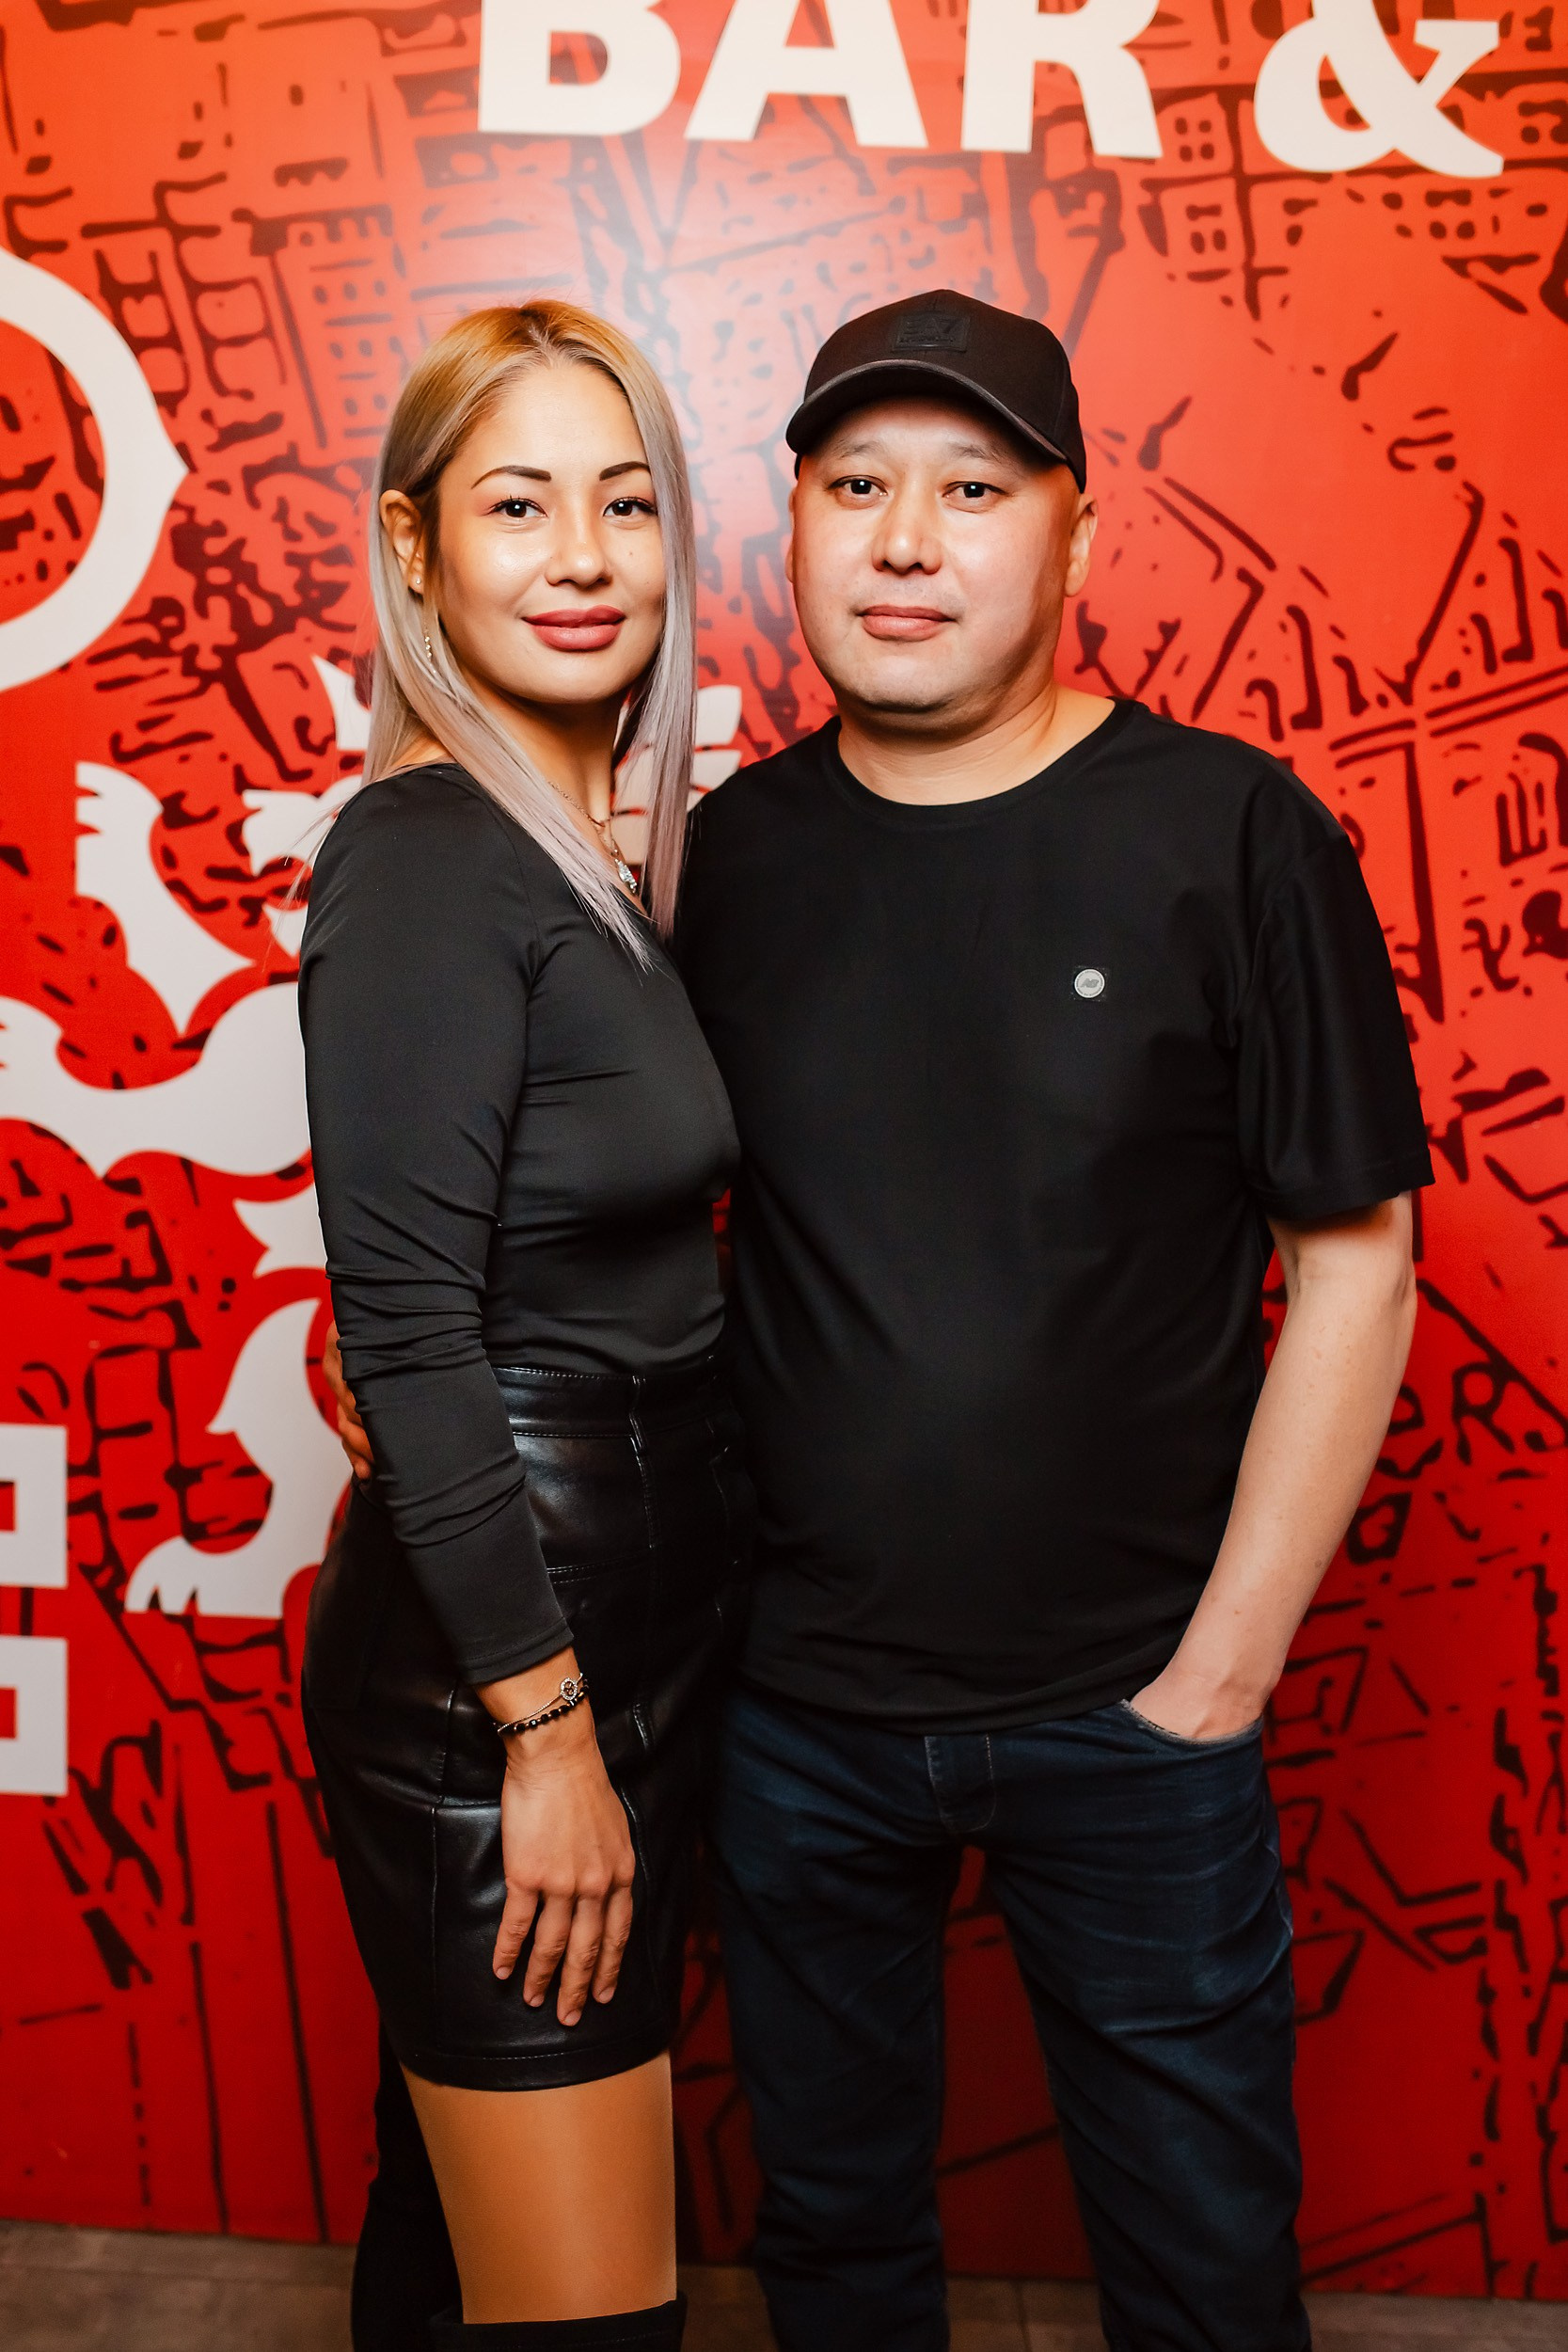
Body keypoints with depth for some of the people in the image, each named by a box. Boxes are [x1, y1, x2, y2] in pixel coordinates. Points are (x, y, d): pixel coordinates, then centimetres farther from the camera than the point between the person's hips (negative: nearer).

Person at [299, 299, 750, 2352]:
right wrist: (546, 1727, -17)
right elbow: (406, 1331, -21)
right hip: (488, 1677, -8)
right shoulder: (422, 860, -17)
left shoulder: (594, 853, 9)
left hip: (633, 1633, 8)